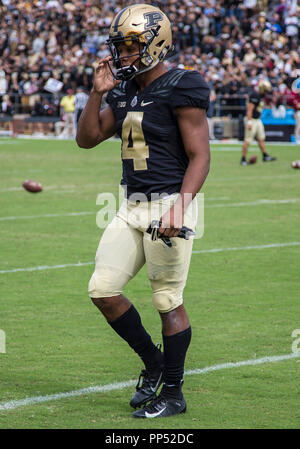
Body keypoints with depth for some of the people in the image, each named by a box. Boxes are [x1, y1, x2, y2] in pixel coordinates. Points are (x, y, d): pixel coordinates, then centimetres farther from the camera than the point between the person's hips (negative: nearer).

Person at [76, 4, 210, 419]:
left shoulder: (180, 91, -12)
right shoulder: (125, 92, 11)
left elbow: (199, 156, -14)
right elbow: (86, 139, 16)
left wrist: (179, 208, -25)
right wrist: (97, 93, 3)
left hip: (169, 204, -8)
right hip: (133, 208, 8)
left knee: (168, 302, -1)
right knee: (103, 290, 3)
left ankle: (173, 394, 12)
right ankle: (153, 361, 23)